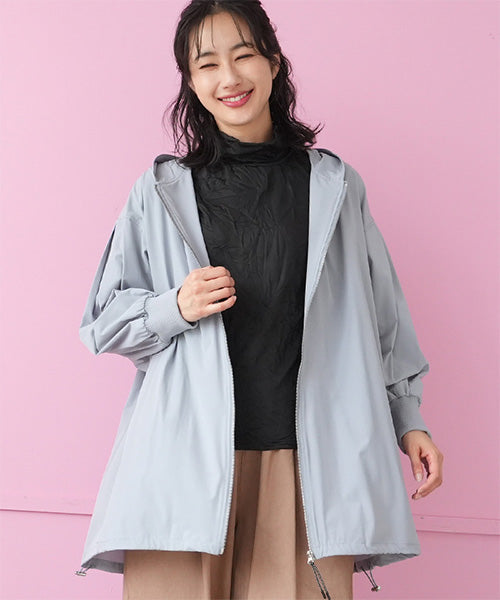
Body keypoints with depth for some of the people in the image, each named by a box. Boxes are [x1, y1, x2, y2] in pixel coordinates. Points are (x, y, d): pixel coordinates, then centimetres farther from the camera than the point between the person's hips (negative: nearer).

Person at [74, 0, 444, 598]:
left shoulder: (335, 187, 12)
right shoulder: (161, 192, 10)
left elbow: (380, 315, 18)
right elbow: (102, 324, 12)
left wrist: (409, 419, 13)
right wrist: (177, 308, -7)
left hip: (306, 457, 1)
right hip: (188, 455, 0)